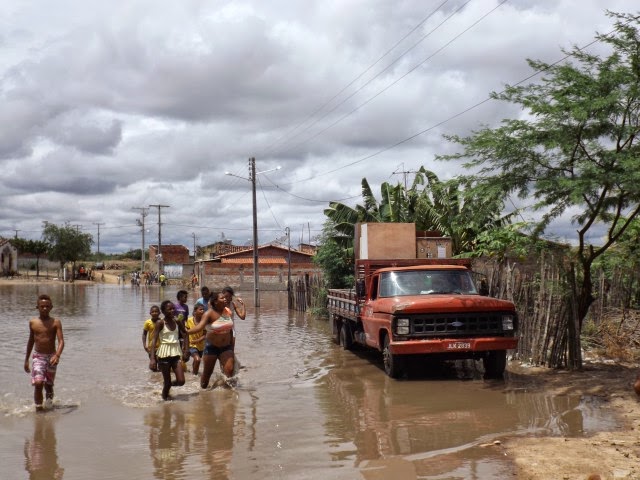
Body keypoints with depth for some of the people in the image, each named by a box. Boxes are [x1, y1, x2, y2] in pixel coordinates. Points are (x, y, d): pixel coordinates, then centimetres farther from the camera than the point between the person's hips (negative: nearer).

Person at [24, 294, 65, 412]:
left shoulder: (56, 322, -8)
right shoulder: (32, 322, 1)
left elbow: (61, 341, -15)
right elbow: (31, 341, 13)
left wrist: (57, 355, -33)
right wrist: (26, 360, 17)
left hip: (51, 357, 0)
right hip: (38, 357, 0)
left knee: (48, 384, 12)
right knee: (38, 383, -17)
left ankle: (49, 398, 43)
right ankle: (39, 409, -6)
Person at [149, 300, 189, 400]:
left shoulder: (177, 322, 3)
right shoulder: (160, 323, -10)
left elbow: (185, 335, 16)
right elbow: (154, 340, -15)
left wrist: (186, 350, 6)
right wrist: (152, 358, -24)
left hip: (176, 353, 4)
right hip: (164, 354, -4)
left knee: (181, 381, -2)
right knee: (167, 382, 2)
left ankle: (168, 385, 29)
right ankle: (165, 397, 27)